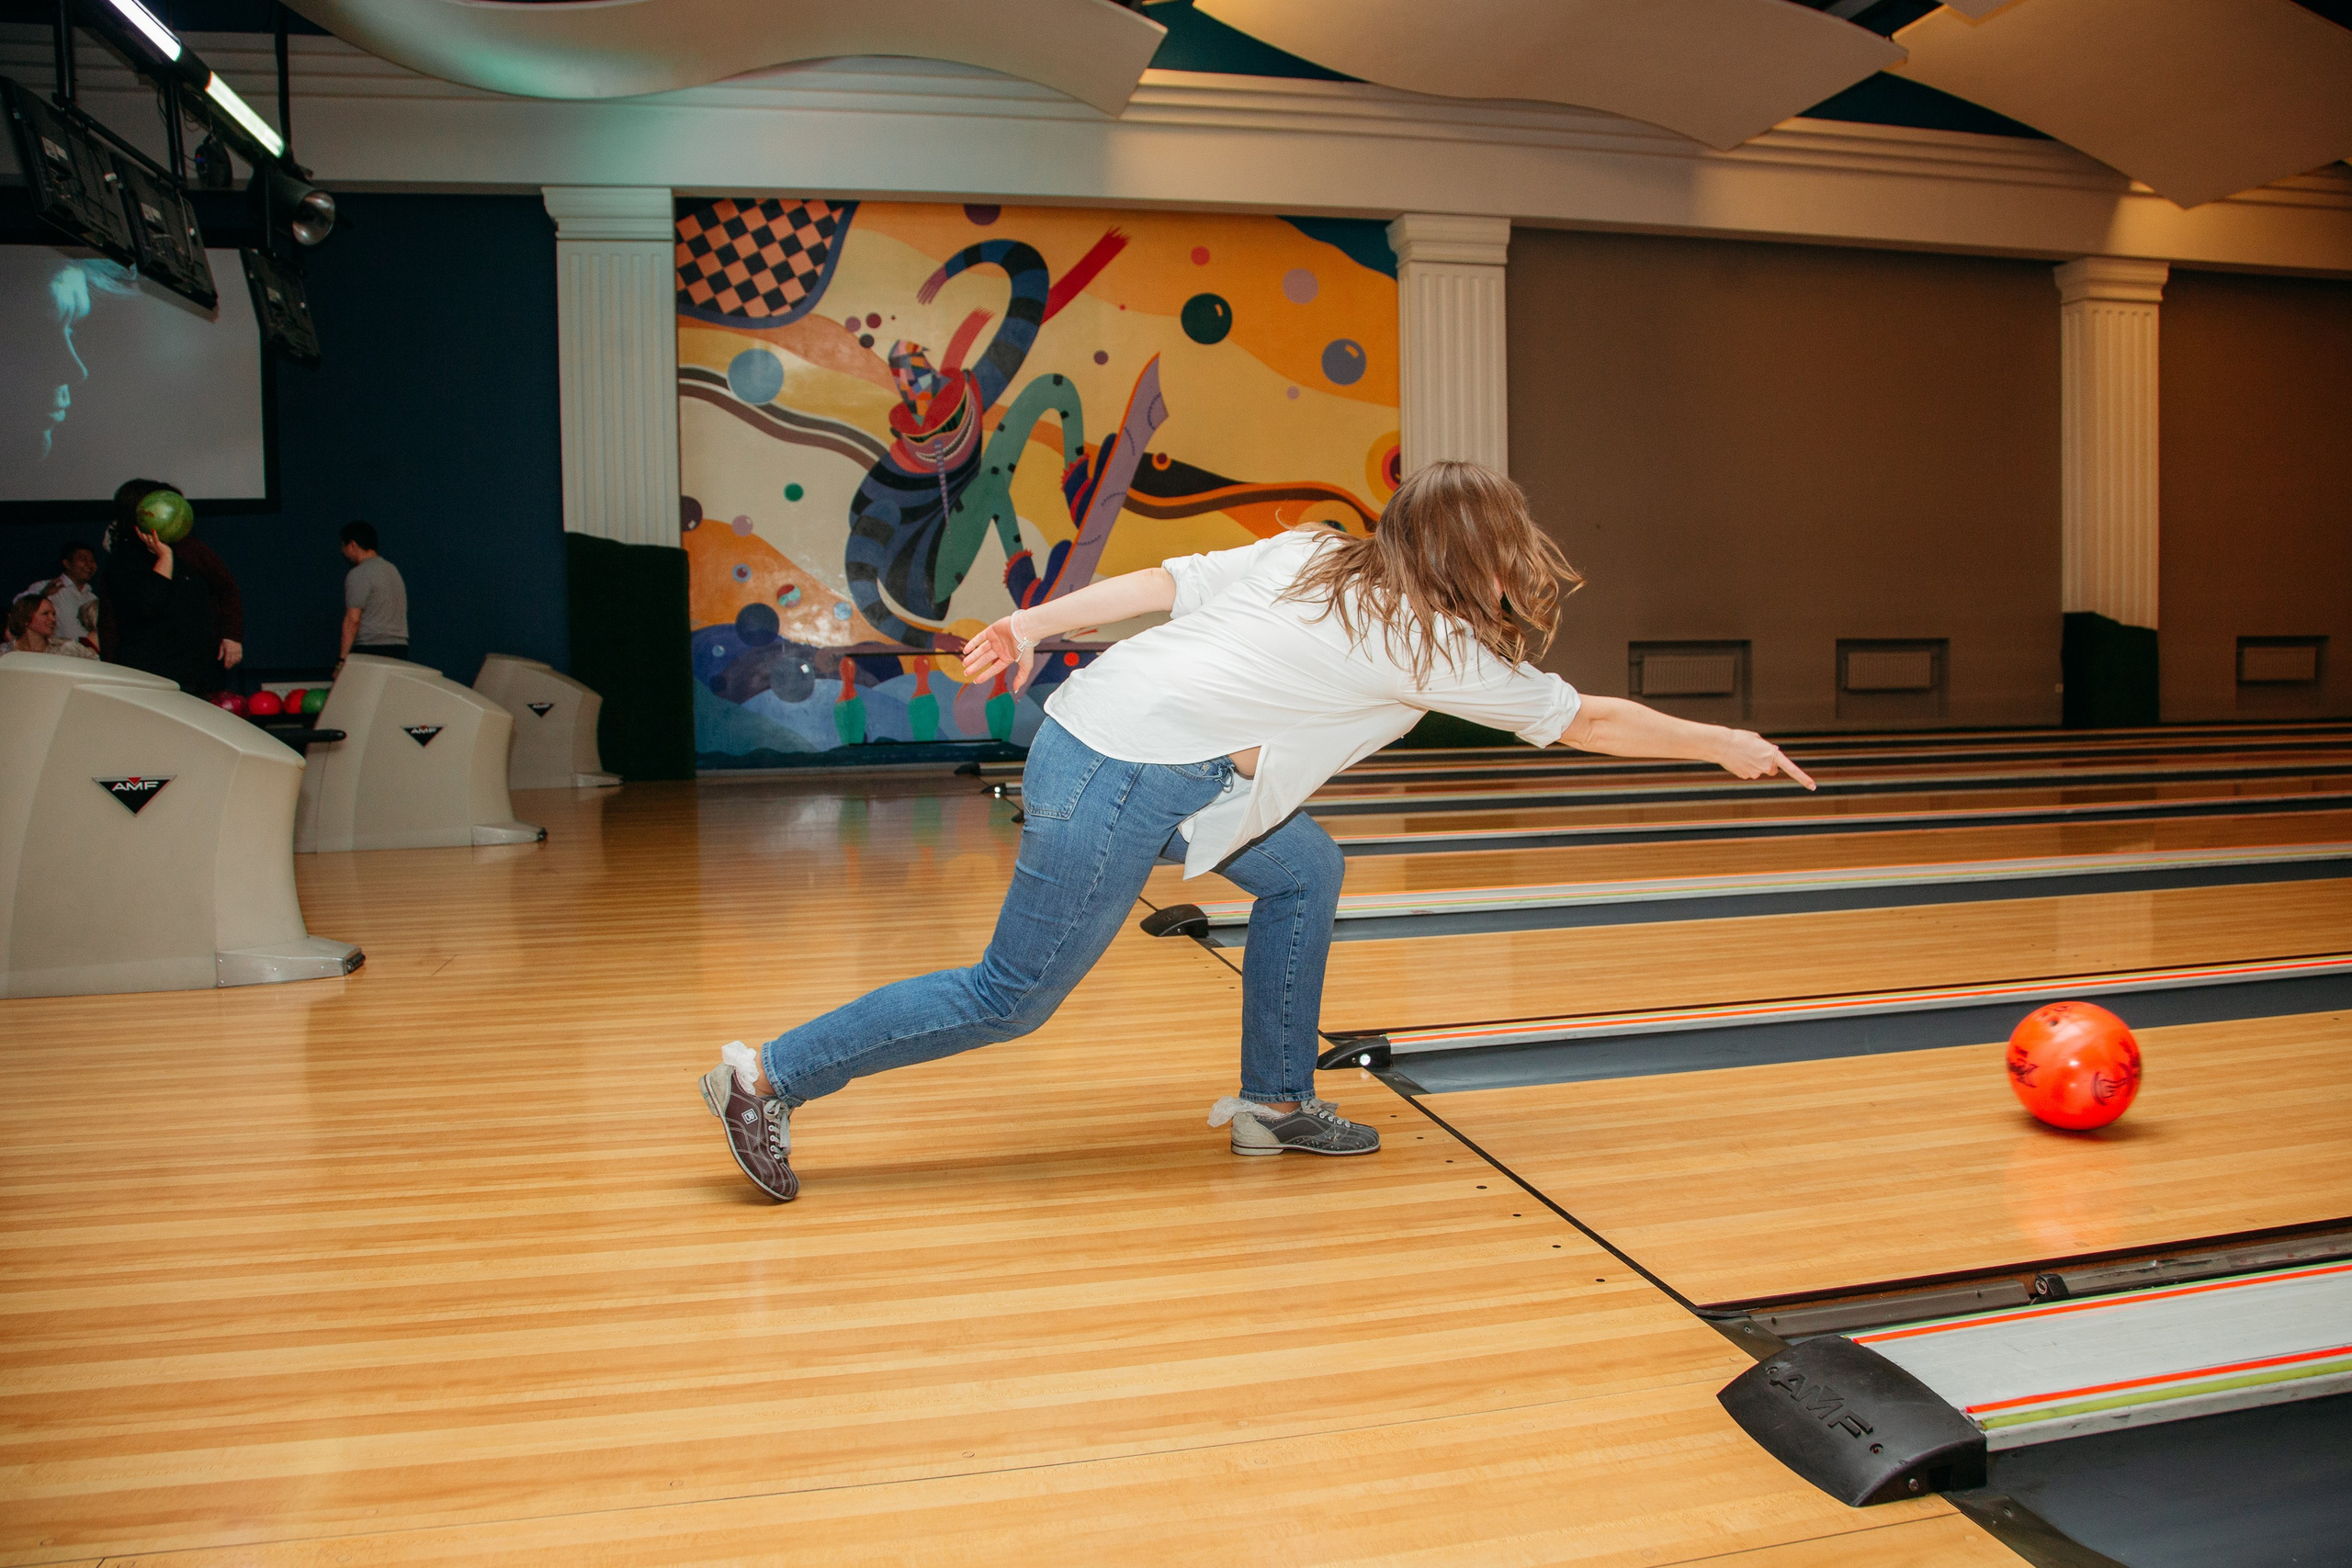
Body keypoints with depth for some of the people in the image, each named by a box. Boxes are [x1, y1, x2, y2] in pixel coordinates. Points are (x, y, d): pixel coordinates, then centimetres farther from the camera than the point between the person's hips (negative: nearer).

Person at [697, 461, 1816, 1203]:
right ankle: (771, 1077, 9)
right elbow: (1587, 722, 6)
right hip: (1124, 784, -9)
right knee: (1013, 997, 2)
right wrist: (1726, 745, 18)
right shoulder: (1437, 644, -3)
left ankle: (1273, 1102, 25)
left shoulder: (1312, 555, 14)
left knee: (1304, 872, 16)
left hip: (1095, 732, 9)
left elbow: (1162, 581, 8)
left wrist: (1033, 623, 8)